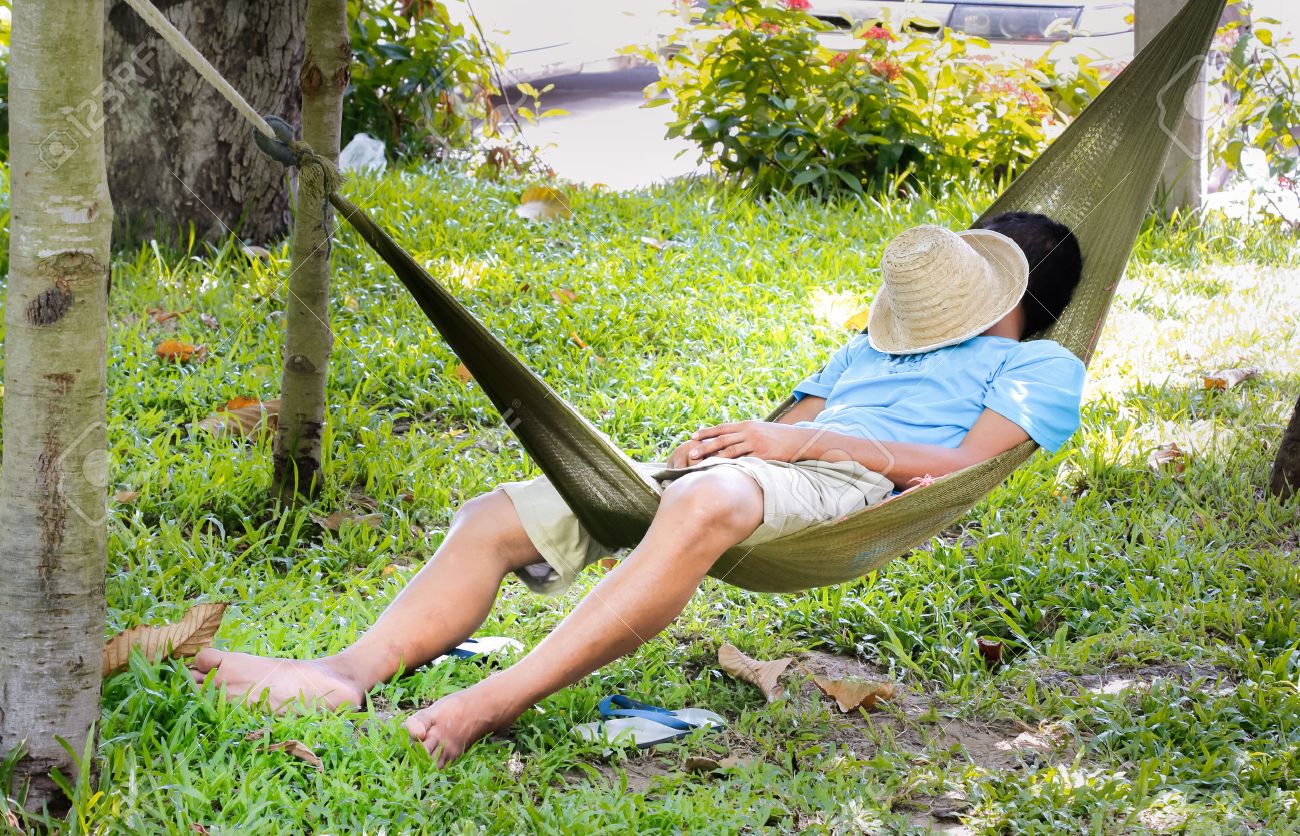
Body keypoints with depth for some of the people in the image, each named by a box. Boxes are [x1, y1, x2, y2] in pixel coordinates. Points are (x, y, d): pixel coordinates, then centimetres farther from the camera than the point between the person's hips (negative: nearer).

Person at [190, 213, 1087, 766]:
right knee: (494, 516, -13)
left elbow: (963, 465, -2)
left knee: (705, 504, -44)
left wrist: (803, 439, -9)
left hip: (849, 478, -8)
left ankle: (493, 705, -53)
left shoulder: (1041, 368, 16)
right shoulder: (871, 348, 41)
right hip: (734, 467, 8)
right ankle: (349, 674, -35)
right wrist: (722, 438, 6)